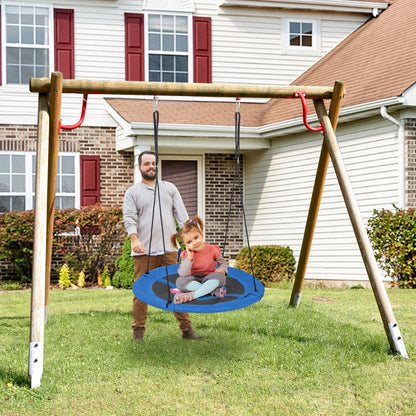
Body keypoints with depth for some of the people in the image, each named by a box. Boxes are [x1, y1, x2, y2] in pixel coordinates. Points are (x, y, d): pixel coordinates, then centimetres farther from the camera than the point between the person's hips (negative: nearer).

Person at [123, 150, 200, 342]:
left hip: (169, 249, 2)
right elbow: (129, 218, -3)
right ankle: (138, 332, 4)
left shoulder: (170, 188, 17)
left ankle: (187, 329, 4)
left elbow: (182, 215, 13)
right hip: (144, 252, -2)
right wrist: (134, 240, -20)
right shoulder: (132, 193, 9)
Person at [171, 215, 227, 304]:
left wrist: (222, 269, -14)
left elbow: (222, 262, 9)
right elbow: (182, 274, -16)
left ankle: (191, 295, -39)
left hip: (209, 279, 0)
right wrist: (189, 259, -25)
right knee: (180, 281, -31)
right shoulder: (187, 255, -5)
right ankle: (214, 290, -33)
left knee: (220, 276, -34)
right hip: (194, 280, 0)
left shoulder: (212, 249, -5)